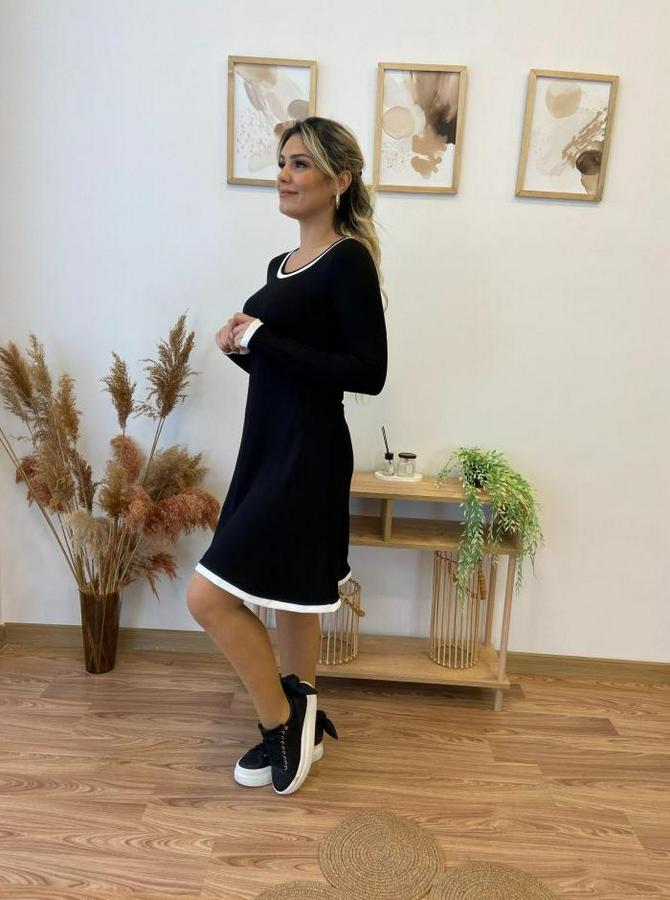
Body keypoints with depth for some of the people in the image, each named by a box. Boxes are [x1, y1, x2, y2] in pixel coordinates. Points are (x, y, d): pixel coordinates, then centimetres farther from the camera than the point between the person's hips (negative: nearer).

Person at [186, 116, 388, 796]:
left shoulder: (348, 261, -11)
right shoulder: (282, 265, 14)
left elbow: (368, 373, -18)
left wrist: (263, 341, -18)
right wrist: (238, 346, -1)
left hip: (308, 455, -9)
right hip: (267, 447, 9)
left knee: (209, 597, -8)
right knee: (290, 594, 18)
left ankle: (284, 723, 15)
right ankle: (300, 725, 37)